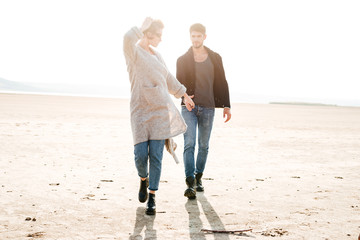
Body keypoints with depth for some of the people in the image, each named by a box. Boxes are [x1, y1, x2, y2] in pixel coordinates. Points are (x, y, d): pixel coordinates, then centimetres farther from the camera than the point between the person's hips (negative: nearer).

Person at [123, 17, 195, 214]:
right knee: (141, 155, -8)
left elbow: (168, 78, 30)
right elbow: (128, 38, -30)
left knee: (156, 156, -1)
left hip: (161, 110, 5)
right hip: (140, 110, -5)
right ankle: (143, 180, 26)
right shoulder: (133, 51, -4)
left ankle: (152, 198, 7)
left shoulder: (156, 54, 17)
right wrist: (143, 28, -13)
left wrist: (184, 95, 38)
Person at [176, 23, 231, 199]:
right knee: (189, 144, -13)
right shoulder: (183, 60, 5)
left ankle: (198, 178, 24)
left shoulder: (215, 58, 7)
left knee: (203, 145, 8)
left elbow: (221, 83, 10)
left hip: (207, 107, 1)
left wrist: (226, 106, 5)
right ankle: (190, 183, -18)